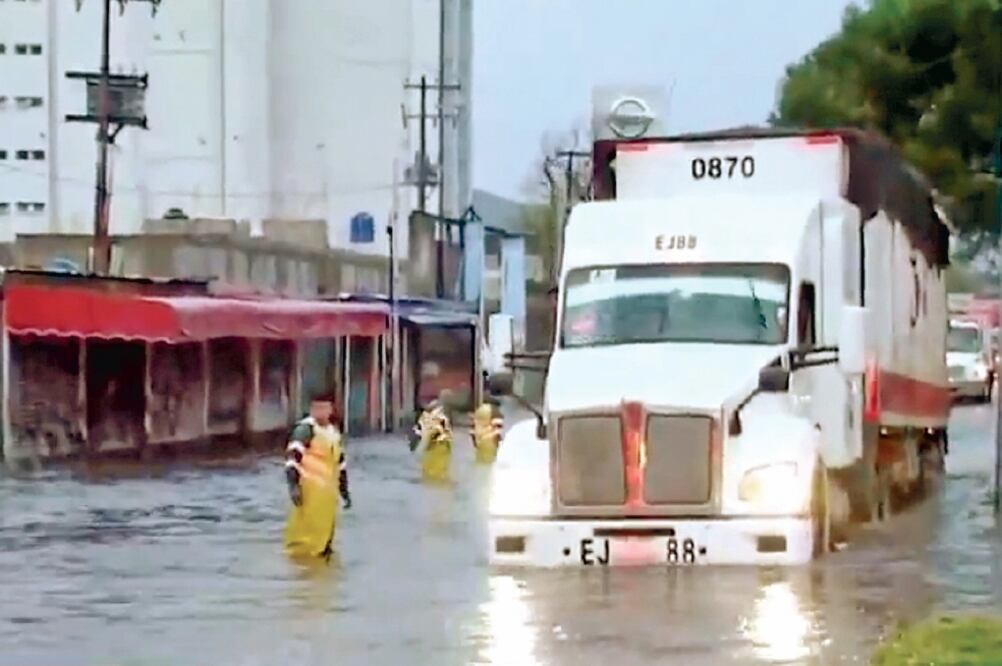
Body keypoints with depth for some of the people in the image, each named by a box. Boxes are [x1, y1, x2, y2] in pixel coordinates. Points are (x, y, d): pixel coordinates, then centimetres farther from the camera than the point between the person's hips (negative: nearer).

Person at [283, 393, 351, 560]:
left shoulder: (334, 431, 15)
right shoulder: (305, 429, -9)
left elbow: (340, 463, 24)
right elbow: (292, 457, -16)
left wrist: (344, 490, 23)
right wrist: (294, 486, -25)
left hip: (328, 490, 8)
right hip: (311, 488, -8)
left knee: (326, 529, 14)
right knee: (307, 527, -10)